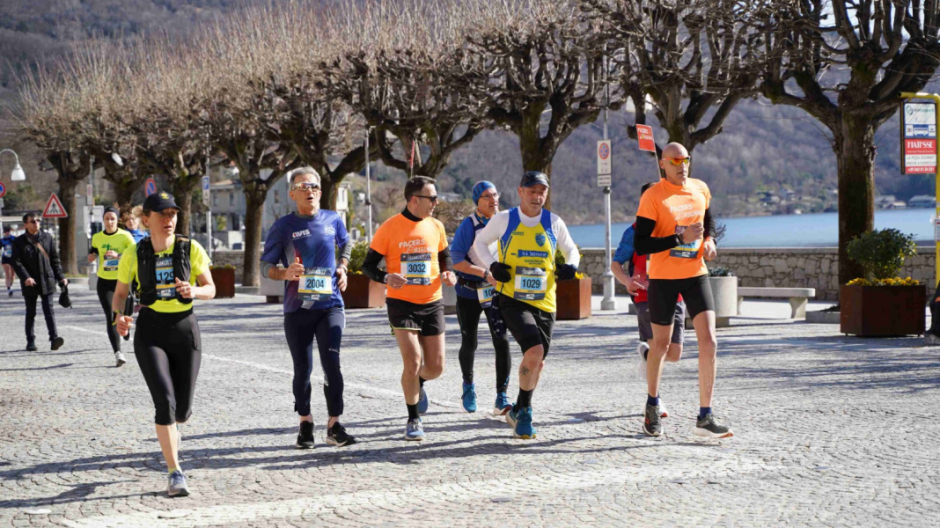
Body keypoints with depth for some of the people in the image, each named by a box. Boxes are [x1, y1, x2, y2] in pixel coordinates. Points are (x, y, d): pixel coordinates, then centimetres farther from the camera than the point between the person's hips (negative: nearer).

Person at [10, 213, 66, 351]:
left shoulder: (48, 238, 6)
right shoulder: (19, 242, 1)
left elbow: (55, 259, 8)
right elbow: (16, 262, -5)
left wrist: (61, 277, 2)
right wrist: (25, 277, -19)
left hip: (47, 281, 0)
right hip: (30, 283, 0)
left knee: (49, 310, -7)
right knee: (30, 313, 10)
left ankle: (54, 338, -14)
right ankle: (30, 341, 17)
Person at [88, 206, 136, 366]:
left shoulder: (125, 236, -6)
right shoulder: (97, 237, 5)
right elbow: (92, 254, 22)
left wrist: (117, 255, -24)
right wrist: (92, 256, -1)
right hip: (104, 281, 2)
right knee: (110, 317, -8)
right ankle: (117, 352, -13)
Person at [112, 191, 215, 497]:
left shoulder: (191, 249, -5)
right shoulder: (134, 254, -3)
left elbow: (210, 290, 1)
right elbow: (119, 294, 7)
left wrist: (194, 291, -23)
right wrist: (120, 316, -15)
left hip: (185, 329, 1)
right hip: (150, 332, -1)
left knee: (183, 409, 5)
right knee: (165, 400, -20)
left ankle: (170, 426, 46)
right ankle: (175, 474, -12)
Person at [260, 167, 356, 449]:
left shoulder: (333, 220, 5)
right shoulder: (283, 226, -2)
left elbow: (345, 244, 27)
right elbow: (266, 266, 2)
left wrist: (342, 268, 9)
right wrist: (285, 273, -19)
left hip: (330, 304, 1)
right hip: (297, 307, 0)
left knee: (331, 364, -10)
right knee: (302, 368, 6)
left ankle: (334, 425, -3)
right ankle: (305, 423, 22)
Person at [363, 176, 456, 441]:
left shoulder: (436, 226, 5)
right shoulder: (390, 228, -8)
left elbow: (445, 258, 19)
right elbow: (368, 265, -4)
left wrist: (449, 274, -3)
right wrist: (387, 277, -24)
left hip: (432, 303, 4)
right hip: (402, 303, -4)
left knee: (436, 367, 4)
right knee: (412, 362, -13)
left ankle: (417, 384, 41)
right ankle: (414, 420, 5)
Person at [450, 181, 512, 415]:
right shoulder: (469, 225, -11)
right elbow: (456, 261, -17)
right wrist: (486, 274, -25)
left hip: (496, 292, 2)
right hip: (469, 293, -2)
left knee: (502, 341, -12)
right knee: (469, 344, 9)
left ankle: (501, 399, -11)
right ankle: (468, 385, 38)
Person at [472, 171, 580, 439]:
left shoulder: (554, 222, 3)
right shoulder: (504, 220, -2)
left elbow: (571, 249, 18)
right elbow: (480, 242, 13)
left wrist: (571, 266, -6)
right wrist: (492, 266, -5)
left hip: (544, 303, 4)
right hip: (512, 300, -4)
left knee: (537, 363, 11)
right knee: (534, 351, -23)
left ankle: (518, 412, 35)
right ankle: (525, 412, -6)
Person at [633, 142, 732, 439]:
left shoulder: (700, 189, 5)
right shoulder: (652, 197, -12)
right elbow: (640, 245, -17)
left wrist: (709, 241, 2)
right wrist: (680, 238, -24)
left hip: (696, 274, 4)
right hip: (663, 278, -4)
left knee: (708, 342, -9)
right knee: (661, 344, 9)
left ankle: (705, 418, -5)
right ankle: (652, 406, 33)